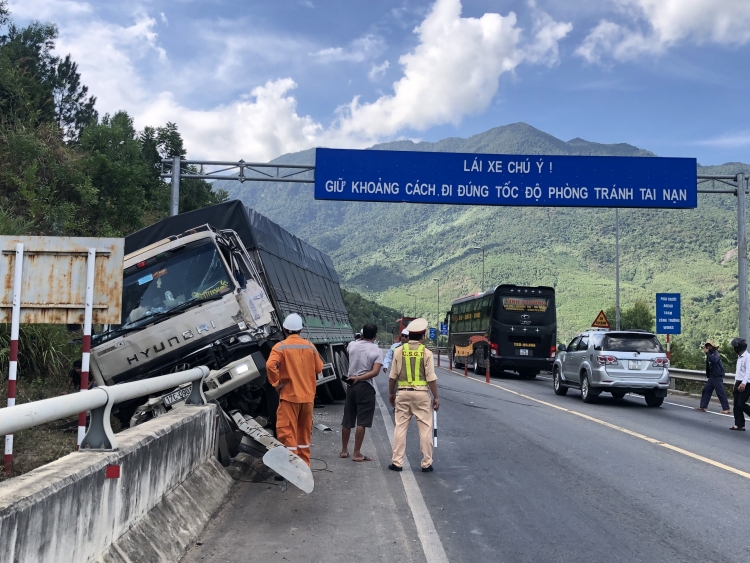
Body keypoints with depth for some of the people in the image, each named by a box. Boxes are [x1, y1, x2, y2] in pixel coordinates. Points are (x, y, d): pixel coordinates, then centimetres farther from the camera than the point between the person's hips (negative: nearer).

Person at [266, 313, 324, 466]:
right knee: (304, 431, 16)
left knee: (287, 432, -1)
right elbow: (319, 368, 9)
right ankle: (304, 465, 24)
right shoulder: (310, 347, 3)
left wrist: (276, 383, -13)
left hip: (289, 395, -4)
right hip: (307, 395, 5)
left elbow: (270, 365, -25)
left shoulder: (281, 347, -9)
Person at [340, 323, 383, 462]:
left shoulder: (352, 345, 4)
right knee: (361, 422, -1)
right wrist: (358, 378, -14)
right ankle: (357, 453, 0)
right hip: (365, 387, -5)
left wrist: (362, 338, 41)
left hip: (351, 386, 5)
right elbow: (375, 372, -17)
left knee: (347, 420, 14)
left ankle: (344, 450, 26)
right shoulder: (377, 351, -6)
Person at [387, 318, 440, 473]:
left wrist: (391, 393, 15)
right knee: (425, 429, 6)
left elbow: (393, 376, 3)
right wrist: (436, 397, 1)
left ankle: (397, 462, 11)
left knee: (400, 427, 8)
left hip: (403, 393, 2)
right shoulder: (426, 352, -6)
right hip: (421, 393, -2)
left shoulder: (399, 351, 0)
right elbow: (431, 378, -7)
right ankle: (426, 463, 10)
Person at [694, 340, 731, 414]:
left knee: (720, 392, -8)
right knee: (706, 390, 7)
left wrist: (707, 352, -31)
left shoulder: (715, 353, -11)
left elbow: (713, 359, -35)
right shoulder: (710, 354, 14)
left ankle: (726, 409, -5)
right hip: (712, 376, 9)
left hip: (718, 377, -9)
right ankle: (703, 407, 10)